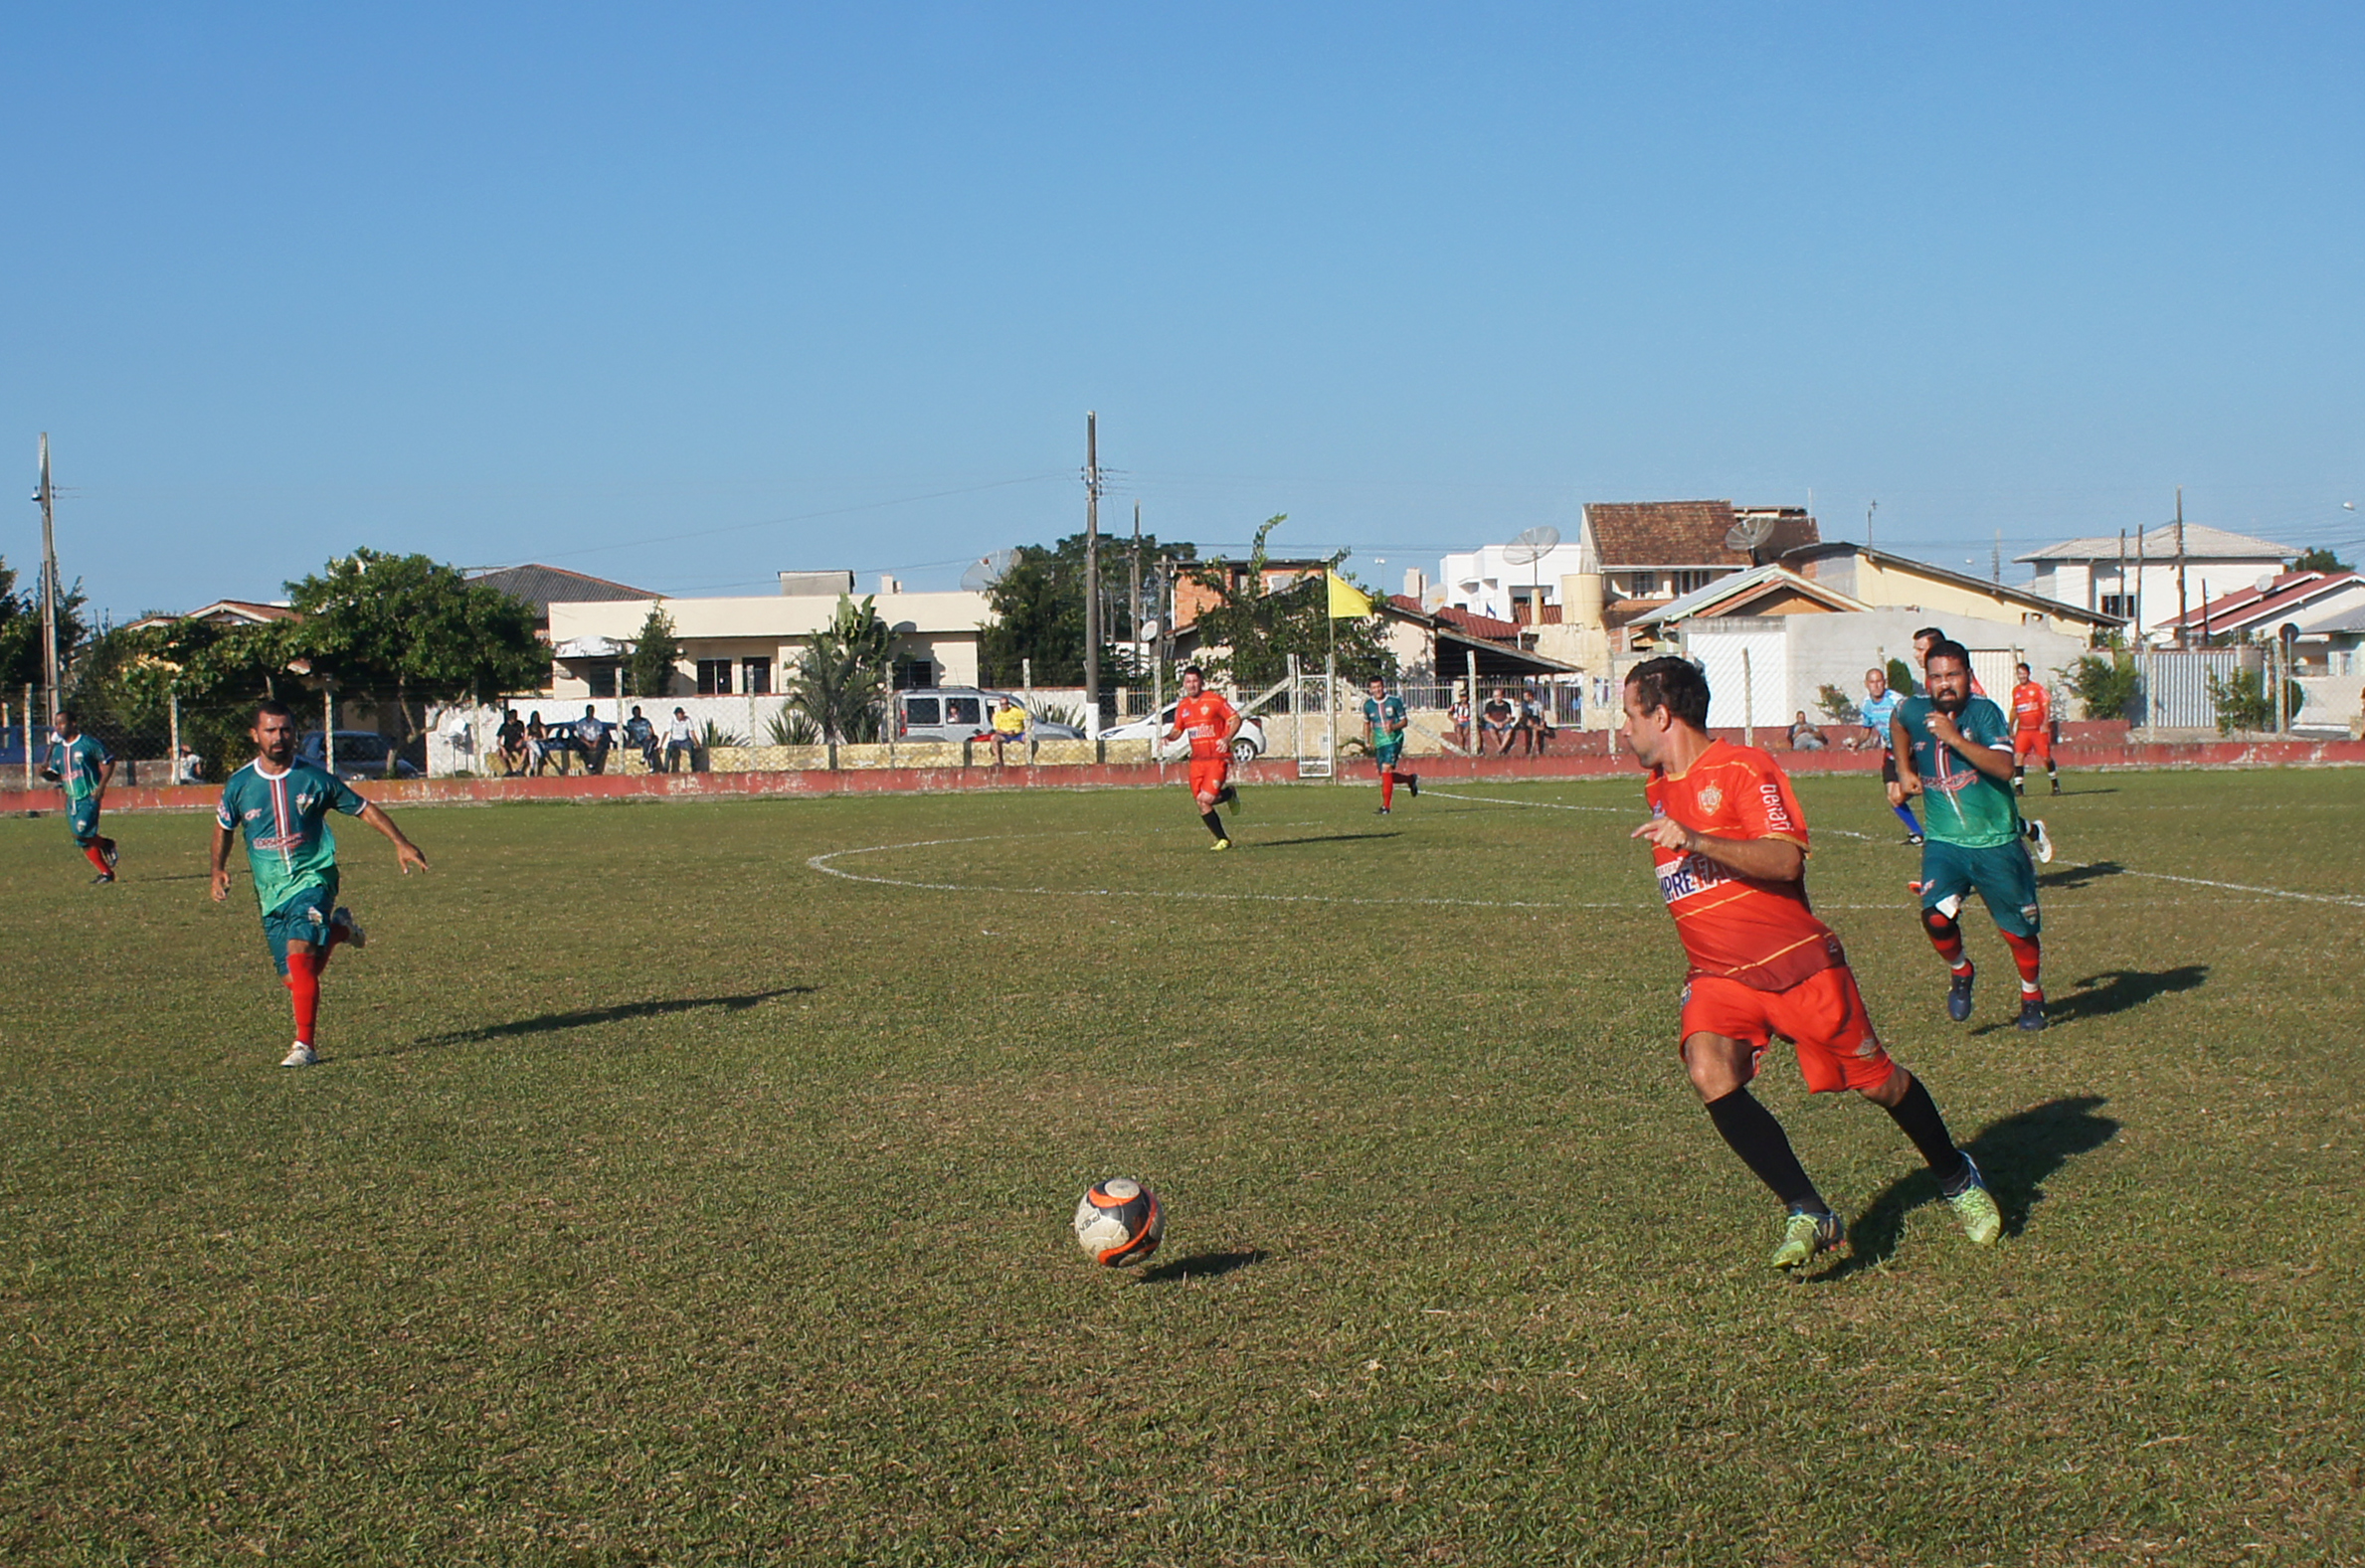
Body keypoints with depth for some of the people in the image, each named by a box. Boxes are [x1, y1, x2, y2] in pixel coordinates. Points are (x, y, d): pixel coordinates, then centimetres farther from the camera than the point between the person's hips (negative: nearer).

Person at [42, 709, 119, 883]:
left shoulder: (88, 743, -9)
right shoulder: (58, 749, 9)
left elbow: (108, 761, -4)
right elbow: (56, 776, 15)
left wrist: (101, 786, -13)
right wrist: (46, 773, -8)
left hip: (90, 797, -7)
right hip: (72, 799, 7)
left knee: (81, 832, -22)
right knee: (82, 841, 6)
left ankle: (106, 844, 7)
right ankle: (106, 872, 15)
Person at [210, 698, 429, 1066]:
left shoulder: (314, 779, -3)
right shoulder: (239, 785, 2)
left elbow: (363, 809, 5)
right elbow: (224, 827, 21)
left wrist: (401, 844, -3)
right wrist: (219, 871, 9)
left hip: (312, 878, -3)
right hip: (270, 890, 3)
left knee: (299, 951, -26)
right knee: (295, 978, 3)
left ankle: (305, 1045, -20)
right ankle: (337, 930, 32)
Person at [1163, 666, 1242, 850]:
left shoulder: (1214, 700, -7)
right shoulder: (1182, 706, 10)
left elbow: (1235, 719, -5)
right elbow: (1177, 730, 19)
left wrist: (1227, 738, -21)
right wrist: (1168, 737, -4)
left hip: (1217, 757, -5)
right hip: (1197, 760, 5)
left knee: (1206, 798, -19)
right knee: (1201, 805, 0)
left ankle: (1229, 795, 15)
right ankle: (1222, 840, 14)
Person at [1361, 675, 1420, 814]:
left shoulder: (1395, 701, -6)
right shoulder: (1368, 705, 4)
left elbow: (1404, 721, -1)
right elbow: (1366, 723, 20)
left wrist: (1393, 727, -20)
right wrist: (1367, 741, 10)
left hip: (1394, 740, -5)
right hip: (1379, 743, 5)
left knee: (1386, 769, -21)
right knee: (1384, 775, 5)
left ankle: (1386, 806, -17)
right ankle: (1411, 779, 35)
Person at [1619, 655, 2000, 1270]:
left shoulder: (1743, 768, -13)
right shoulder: (1657, 788, 12)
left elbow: (1786, 859, -26)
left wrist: (1693, 840, -33)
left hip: (1798, 963, -5)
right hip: (1718, 975, 5)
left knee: (1877, 1081, 7)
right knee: (1711, 1075, -24)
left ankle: (1957, 1179, 36)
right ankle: (1808, 1215, -17)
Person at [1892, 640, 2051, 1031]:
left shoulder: (1985, 712, -13)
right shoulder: (1914, 711, -2)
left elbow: (2004, 767, -28)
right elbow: (1897, 724, 25)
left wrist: (1956, 738, -32)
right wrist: (1904, 769, 17)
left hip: (1997, 844, -2)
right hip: (1944, 842, 2)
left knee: (2019, 930, 8)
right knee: (1936, 916, -21)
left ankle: (2032, 996, 36)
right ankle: (1960, 973, 11)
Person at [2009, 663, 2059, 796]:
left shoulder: (2037, 689, -5)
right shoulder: (2016, 691, 11)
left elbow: (2046, 706, -7)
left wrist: (2045, 724, -17)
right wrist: (2011, 729, 20)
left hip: (2039, 729, -4)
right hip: (2023, 730, 4)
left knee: (2046, 757, 0)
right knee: (2018, 756, -11)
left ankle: (2055, 785, 15)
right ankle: (2018, 786, -11)